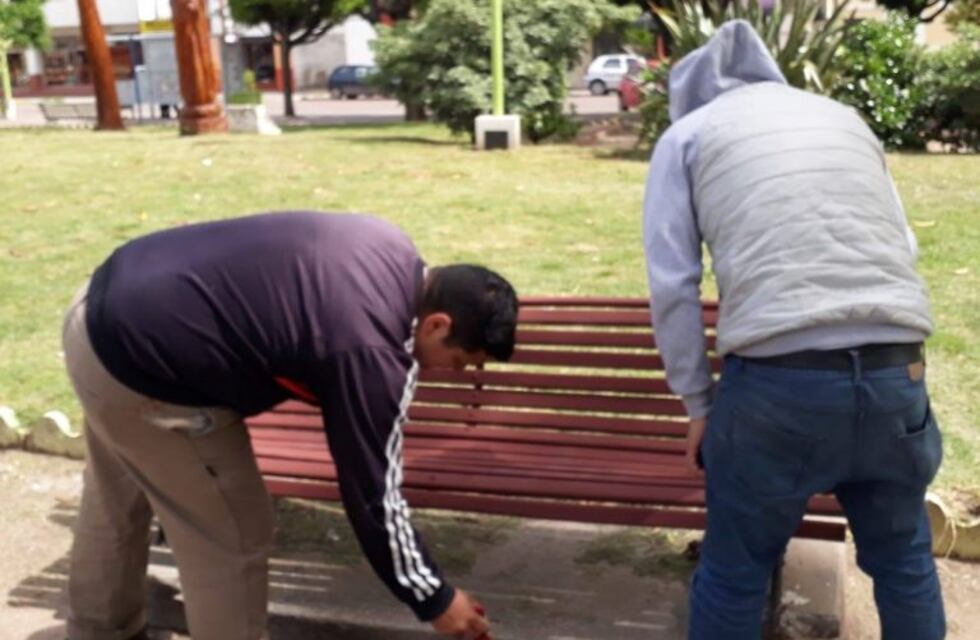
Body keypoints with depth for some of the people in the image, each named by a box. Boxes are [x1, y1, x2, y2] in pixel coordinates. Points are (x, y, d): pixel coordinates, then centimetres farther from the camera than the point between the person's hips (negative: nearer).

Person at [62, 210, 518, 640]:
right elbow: (373, 498, -16)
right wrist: (435, 601, -3)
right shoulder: (371, 352, -24)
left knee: (117, 500, 29)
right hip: (138, 365, -10)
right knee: (234, 536, 4)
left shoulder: (392, 252, 1)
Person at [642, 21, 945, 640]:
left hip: (777, 382, -3)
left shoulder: (688, 133, 13)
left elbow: (672, 285, 4)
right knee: (904, 558, 24)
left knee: (735, 570, 15)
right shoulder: (844, 117, 23)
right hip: (896, 374, 4)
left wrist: (699, 404, 12)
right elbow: (903, 246, 24)